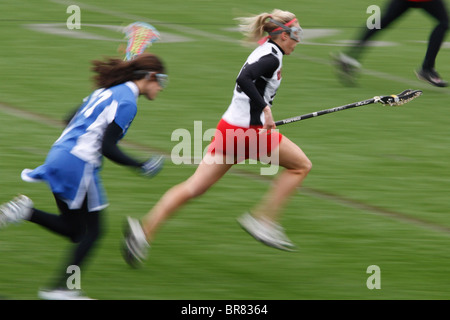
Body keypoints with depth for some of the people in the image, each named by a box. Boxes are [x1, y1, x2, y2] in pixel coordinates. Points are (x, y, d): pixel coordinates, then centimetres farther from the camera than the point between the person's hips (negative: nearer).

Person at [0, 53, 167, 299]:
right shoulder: (127, 101, -12)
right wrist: (140, 166, -10)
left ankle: (26, 211, -4)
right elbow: (107, 147, -17)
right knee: (92, 231, 3)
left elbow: (70, 119, 22)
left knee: (73, 229, 14)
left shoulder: (108, 91, 16)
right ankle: (60, 289, 2)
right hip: (78, 164, -9)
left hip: (58, 156, 9)